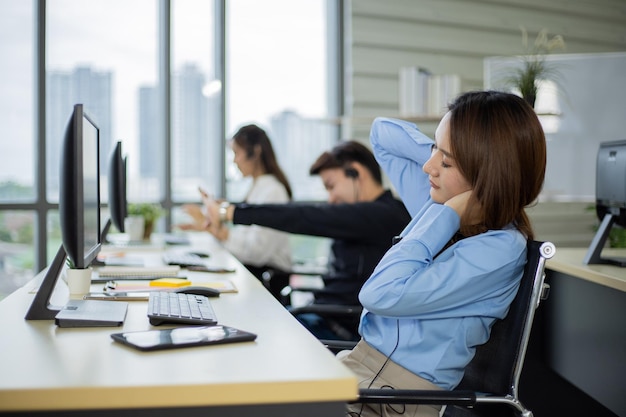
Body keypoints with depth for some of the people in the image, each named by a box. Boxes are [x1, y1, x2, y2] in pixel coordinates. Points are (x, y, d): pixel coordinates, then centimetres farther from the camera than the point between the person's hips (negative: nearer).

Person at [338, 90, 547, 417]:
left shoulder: (500, 249, -19)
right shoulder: (444, 201, 3)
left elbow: (381, 295, -26)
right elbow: (383, 133, 17)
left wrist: (444, 217, -20)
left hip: (395, 390, -8)